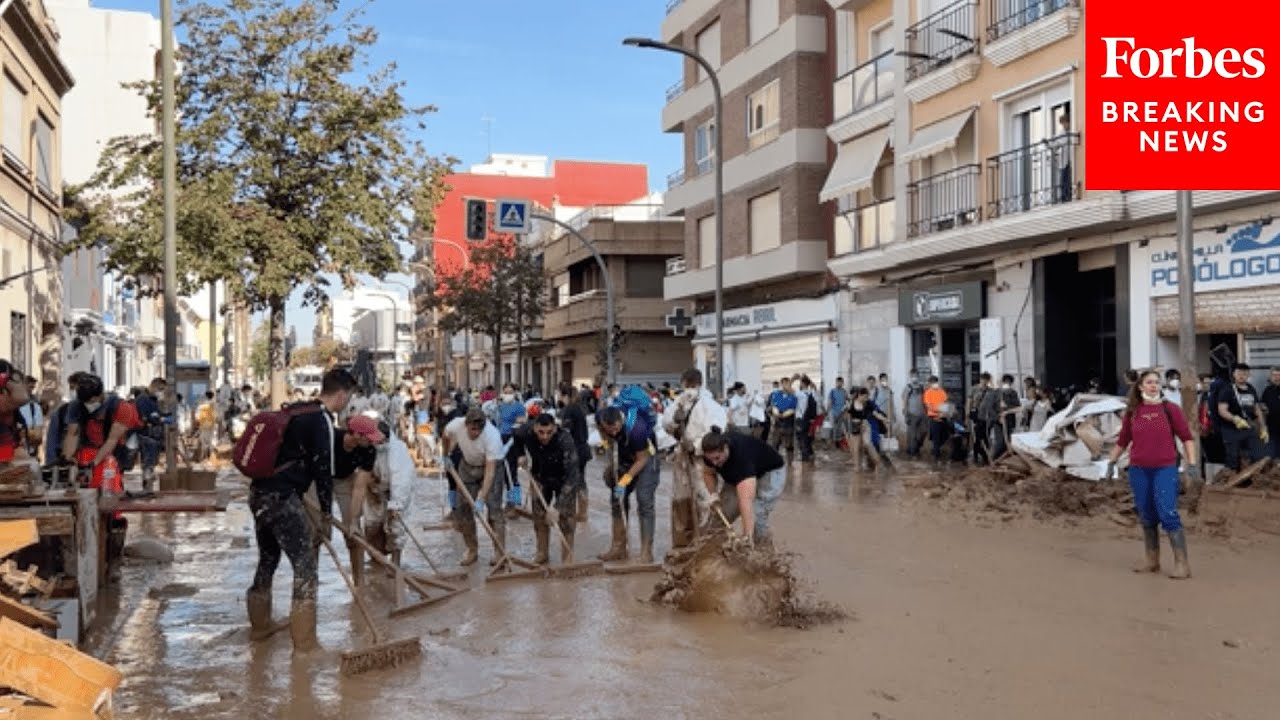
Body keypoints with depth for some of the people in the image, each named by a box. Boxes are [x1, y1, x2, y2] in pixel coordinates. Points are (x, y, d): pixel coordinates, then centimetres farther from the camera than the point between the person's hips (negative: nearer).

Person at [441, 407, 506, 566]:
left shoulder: (492, 436, -38)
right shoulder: (456, 425, -27)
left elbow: (490, 472, -39)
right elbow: (446, 435, 1)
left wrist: (481, 499, -43)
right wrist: (446, 456, 9)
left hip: (492, 465, -4)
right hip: (468, 465, 4)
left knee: (493, 508, -13)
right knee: (463, 508, 3)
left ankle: (499, 552, -6)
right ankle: (472, 550, 16)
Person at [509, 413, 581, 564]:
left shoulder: (566, 440, -40)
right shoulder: (527, 432, -27)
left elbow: (571, 475, -43)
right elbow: (514, 439, 1)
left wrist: (557, 507, -47)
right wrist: (519, 456, -15)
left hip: (564, 478, -4)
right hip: (540, 477, 4)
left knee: (566, 515, -7)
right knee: (539, 514, 8)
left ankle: (567, 557, 6)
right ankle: (542, 554, 24)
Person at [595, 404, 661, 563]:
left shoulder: (637, 427, -38)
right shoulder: (600, 418, -22)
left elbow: (642, 459, -25)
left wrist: (624, 481, -29)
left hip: (644, 457, -6)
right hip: (622, 458, 6)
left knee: (644, 501, -15)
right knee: (617, 500, 7)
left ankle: (646, 551, -13)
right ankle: (619, 547, 16)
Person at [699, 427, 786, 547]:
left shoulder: (741, 455, -43)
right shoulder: (712, 452, -23)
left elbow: (746, 500, -53)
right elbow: (709, 473, 0)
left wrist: (747, 535, -60)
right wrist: (713, 495, -18)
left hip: (770, 472, -6)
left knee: (755, 517, -23)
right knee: (721, 514, -7)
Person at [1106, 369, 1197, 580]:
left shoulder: (1170, 409, 0)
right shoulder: (1132, 412, 7)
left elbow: (1186, 436, 1)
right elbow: (1122, 440, 16)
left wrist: (1192, 462, -7)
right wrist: (1111, 461, 17)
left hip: (1165, 469, -3)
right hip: (1138, 470, 4)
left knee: (1168, 515, -11)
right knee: (1146, 517, 11)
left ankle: (1182, 564, -7)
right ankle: (1152, 561, 22)